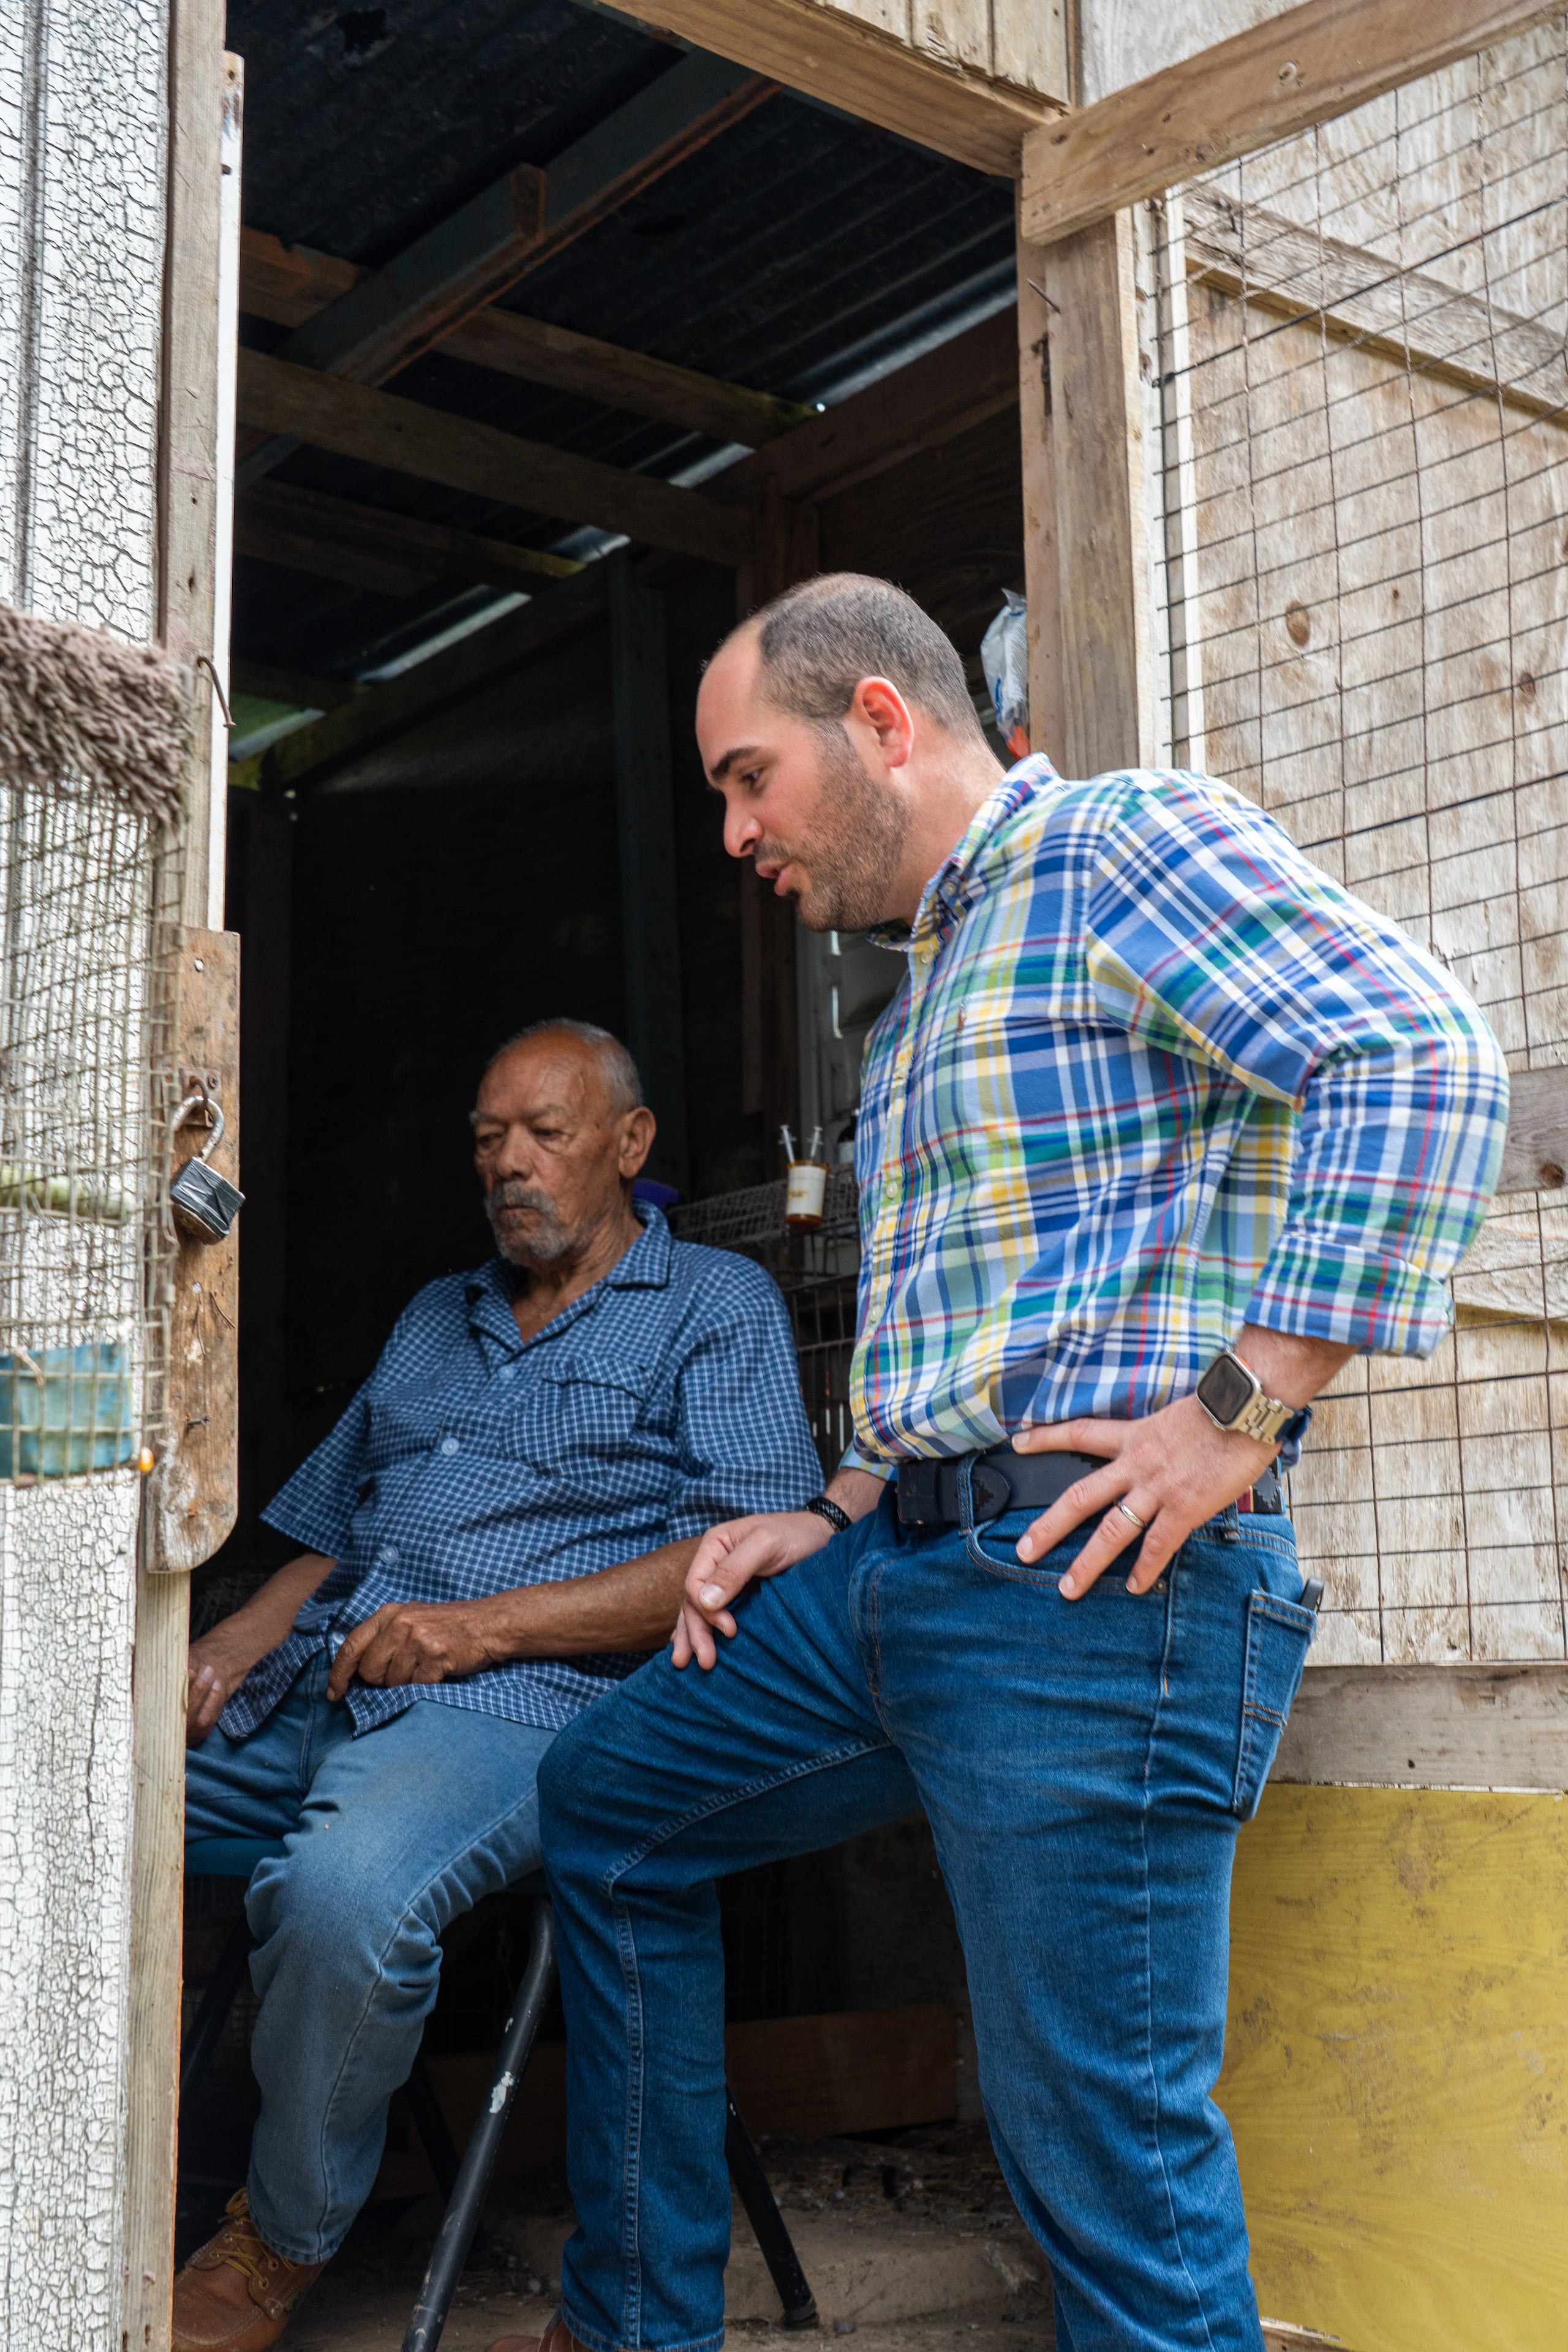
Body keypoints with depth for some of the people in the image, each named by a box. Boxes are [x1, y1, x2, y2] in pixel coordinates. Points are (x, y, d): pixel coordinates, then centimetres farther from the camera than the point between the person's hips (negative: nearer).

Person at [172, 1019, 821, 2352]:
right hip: (315, 1685, 7)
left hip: (520, 1702, -6)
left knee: (346, 1886, -36)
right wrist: (230, 1648, 5)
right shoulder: (435, 1319, 30)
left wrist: (485, 1624, -13)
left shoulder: (717, 1306, 9)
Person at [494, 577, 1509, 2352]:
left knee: (1106, 2149, -5)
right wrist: (837, 1520, 15)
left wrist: (1239, 1407, -23)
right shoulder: (926, 992, 23)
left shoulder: (1121, 844, -6)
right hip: (898, 1569, 10)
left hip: (1086, 1590, -10)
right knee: (601, 1807, 20)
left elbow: (1423, 1054, -20)